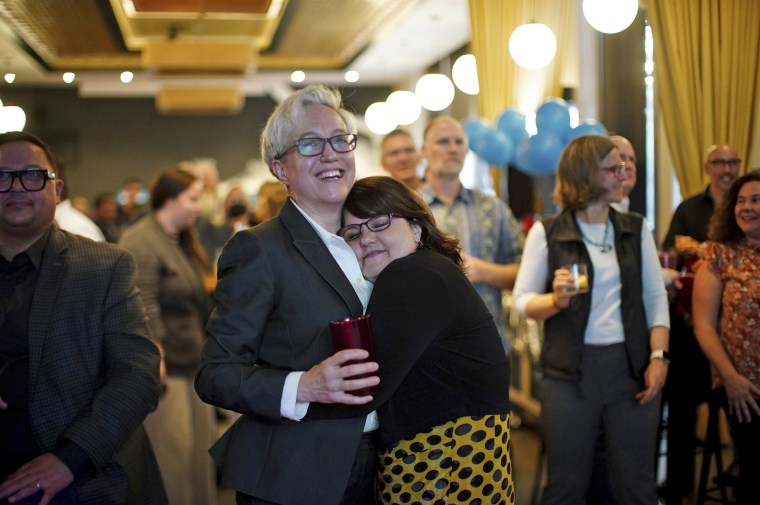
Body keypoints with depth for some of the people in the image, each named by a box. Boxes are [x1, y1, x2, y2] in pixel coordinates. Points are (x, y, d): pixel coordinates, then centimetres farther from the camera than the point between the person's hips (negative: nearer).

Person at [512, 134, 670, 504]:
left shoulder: (636, 229, 8)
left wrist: (659, 356, -3)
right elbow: (522, 299, -3)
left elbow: (656, 298, 7)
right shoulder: (547, 232, -3)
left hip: (632, 366, 3)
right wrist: (555, 300, -23)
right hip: (571, 372, -2)